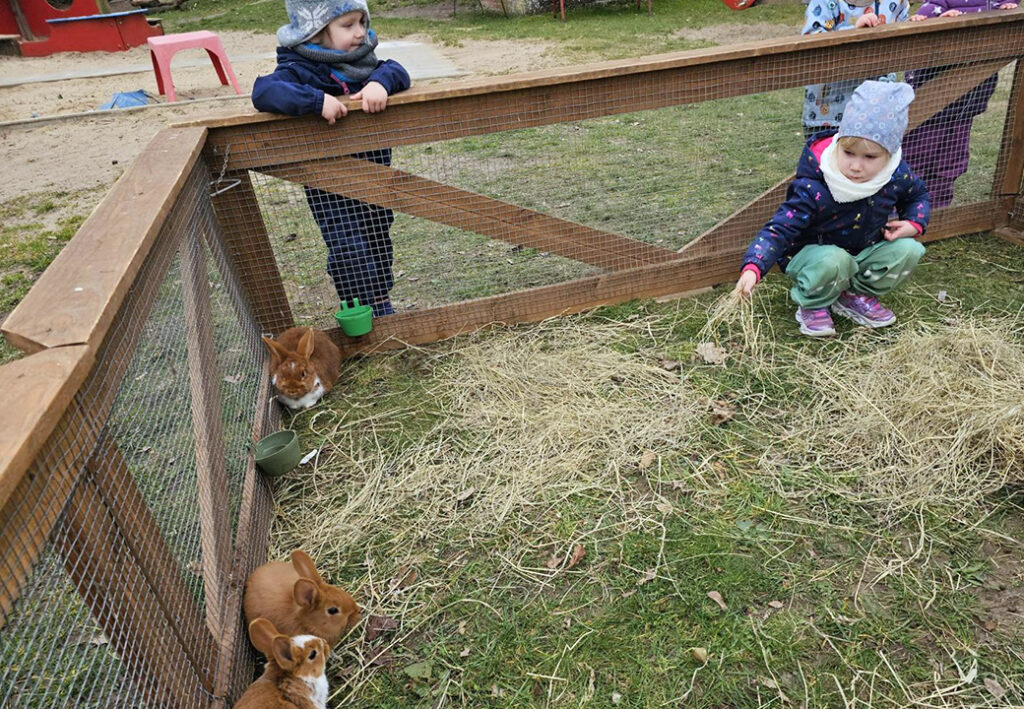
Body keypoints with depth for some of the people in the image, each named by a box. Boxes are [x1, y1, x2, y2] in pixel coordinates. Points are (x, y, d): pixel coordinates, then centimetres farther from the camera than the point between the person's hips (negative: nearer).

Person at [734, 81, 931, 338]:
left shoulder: (896, 175, -12)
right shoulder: (813, 188, -30)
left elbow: (919, 194, 12)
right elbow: (779, 229, -33)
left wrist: (914, 223, -9)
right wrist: (753, 268, -48)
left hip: (865, 252, 6)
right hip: (813, 254, -5)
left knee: (908, 250, -16)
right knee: (833, 261, -37)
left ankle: (855, 293, 6)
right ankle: (812, 305, -6)